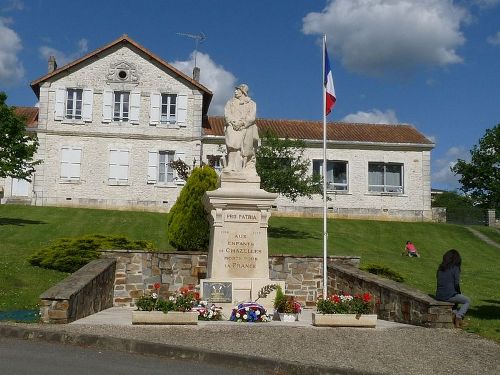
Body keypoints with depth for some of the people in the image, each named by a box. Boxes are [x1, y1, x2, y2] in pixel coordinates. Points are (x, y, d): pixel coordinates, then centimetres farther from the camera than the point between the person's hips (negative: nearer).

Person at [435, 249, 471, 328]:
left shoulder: (440, 267, 9)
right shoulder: (455, 268, -8)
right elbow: (456, 284, -11)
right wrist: (459, 292, 10)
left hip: (439, 296, 6)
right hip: (449, 295, -6)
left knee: (456, 298, 37)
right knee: (467, 301, 20)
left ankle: (454, 313, 15)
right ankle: (459, 316, 2)